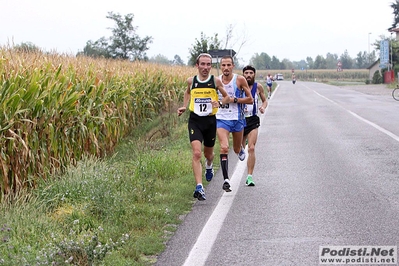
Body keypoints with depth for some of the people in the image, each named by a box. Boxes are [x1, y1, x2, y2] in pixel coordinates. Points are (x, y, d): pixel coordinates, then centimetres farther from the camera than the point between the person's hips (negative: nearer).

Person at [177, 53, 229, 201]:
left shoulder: (216, 81, -5)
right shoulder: (191, 81, 0)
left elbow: (226, 97, 7)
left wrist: (220, 103, -14)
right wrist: (184, 106, 10)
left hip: (210, 121, 1)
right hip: (195, 121, -1)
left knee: (208, 153, 19)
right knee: (196, 153, -18)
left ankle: (209, 166, 58)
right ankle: (199, 188, -22)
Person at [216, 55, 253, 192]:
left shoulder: (240, 80, -8)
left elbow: (250, 99, -5)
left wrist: (234, 100, -16)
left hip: (237, 118, 0)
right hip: (221, 118, 0)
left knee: (236, 149, 16)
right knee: (224, 148, -19)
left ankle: (241, 149, 56)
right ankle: (226, 180, -17)